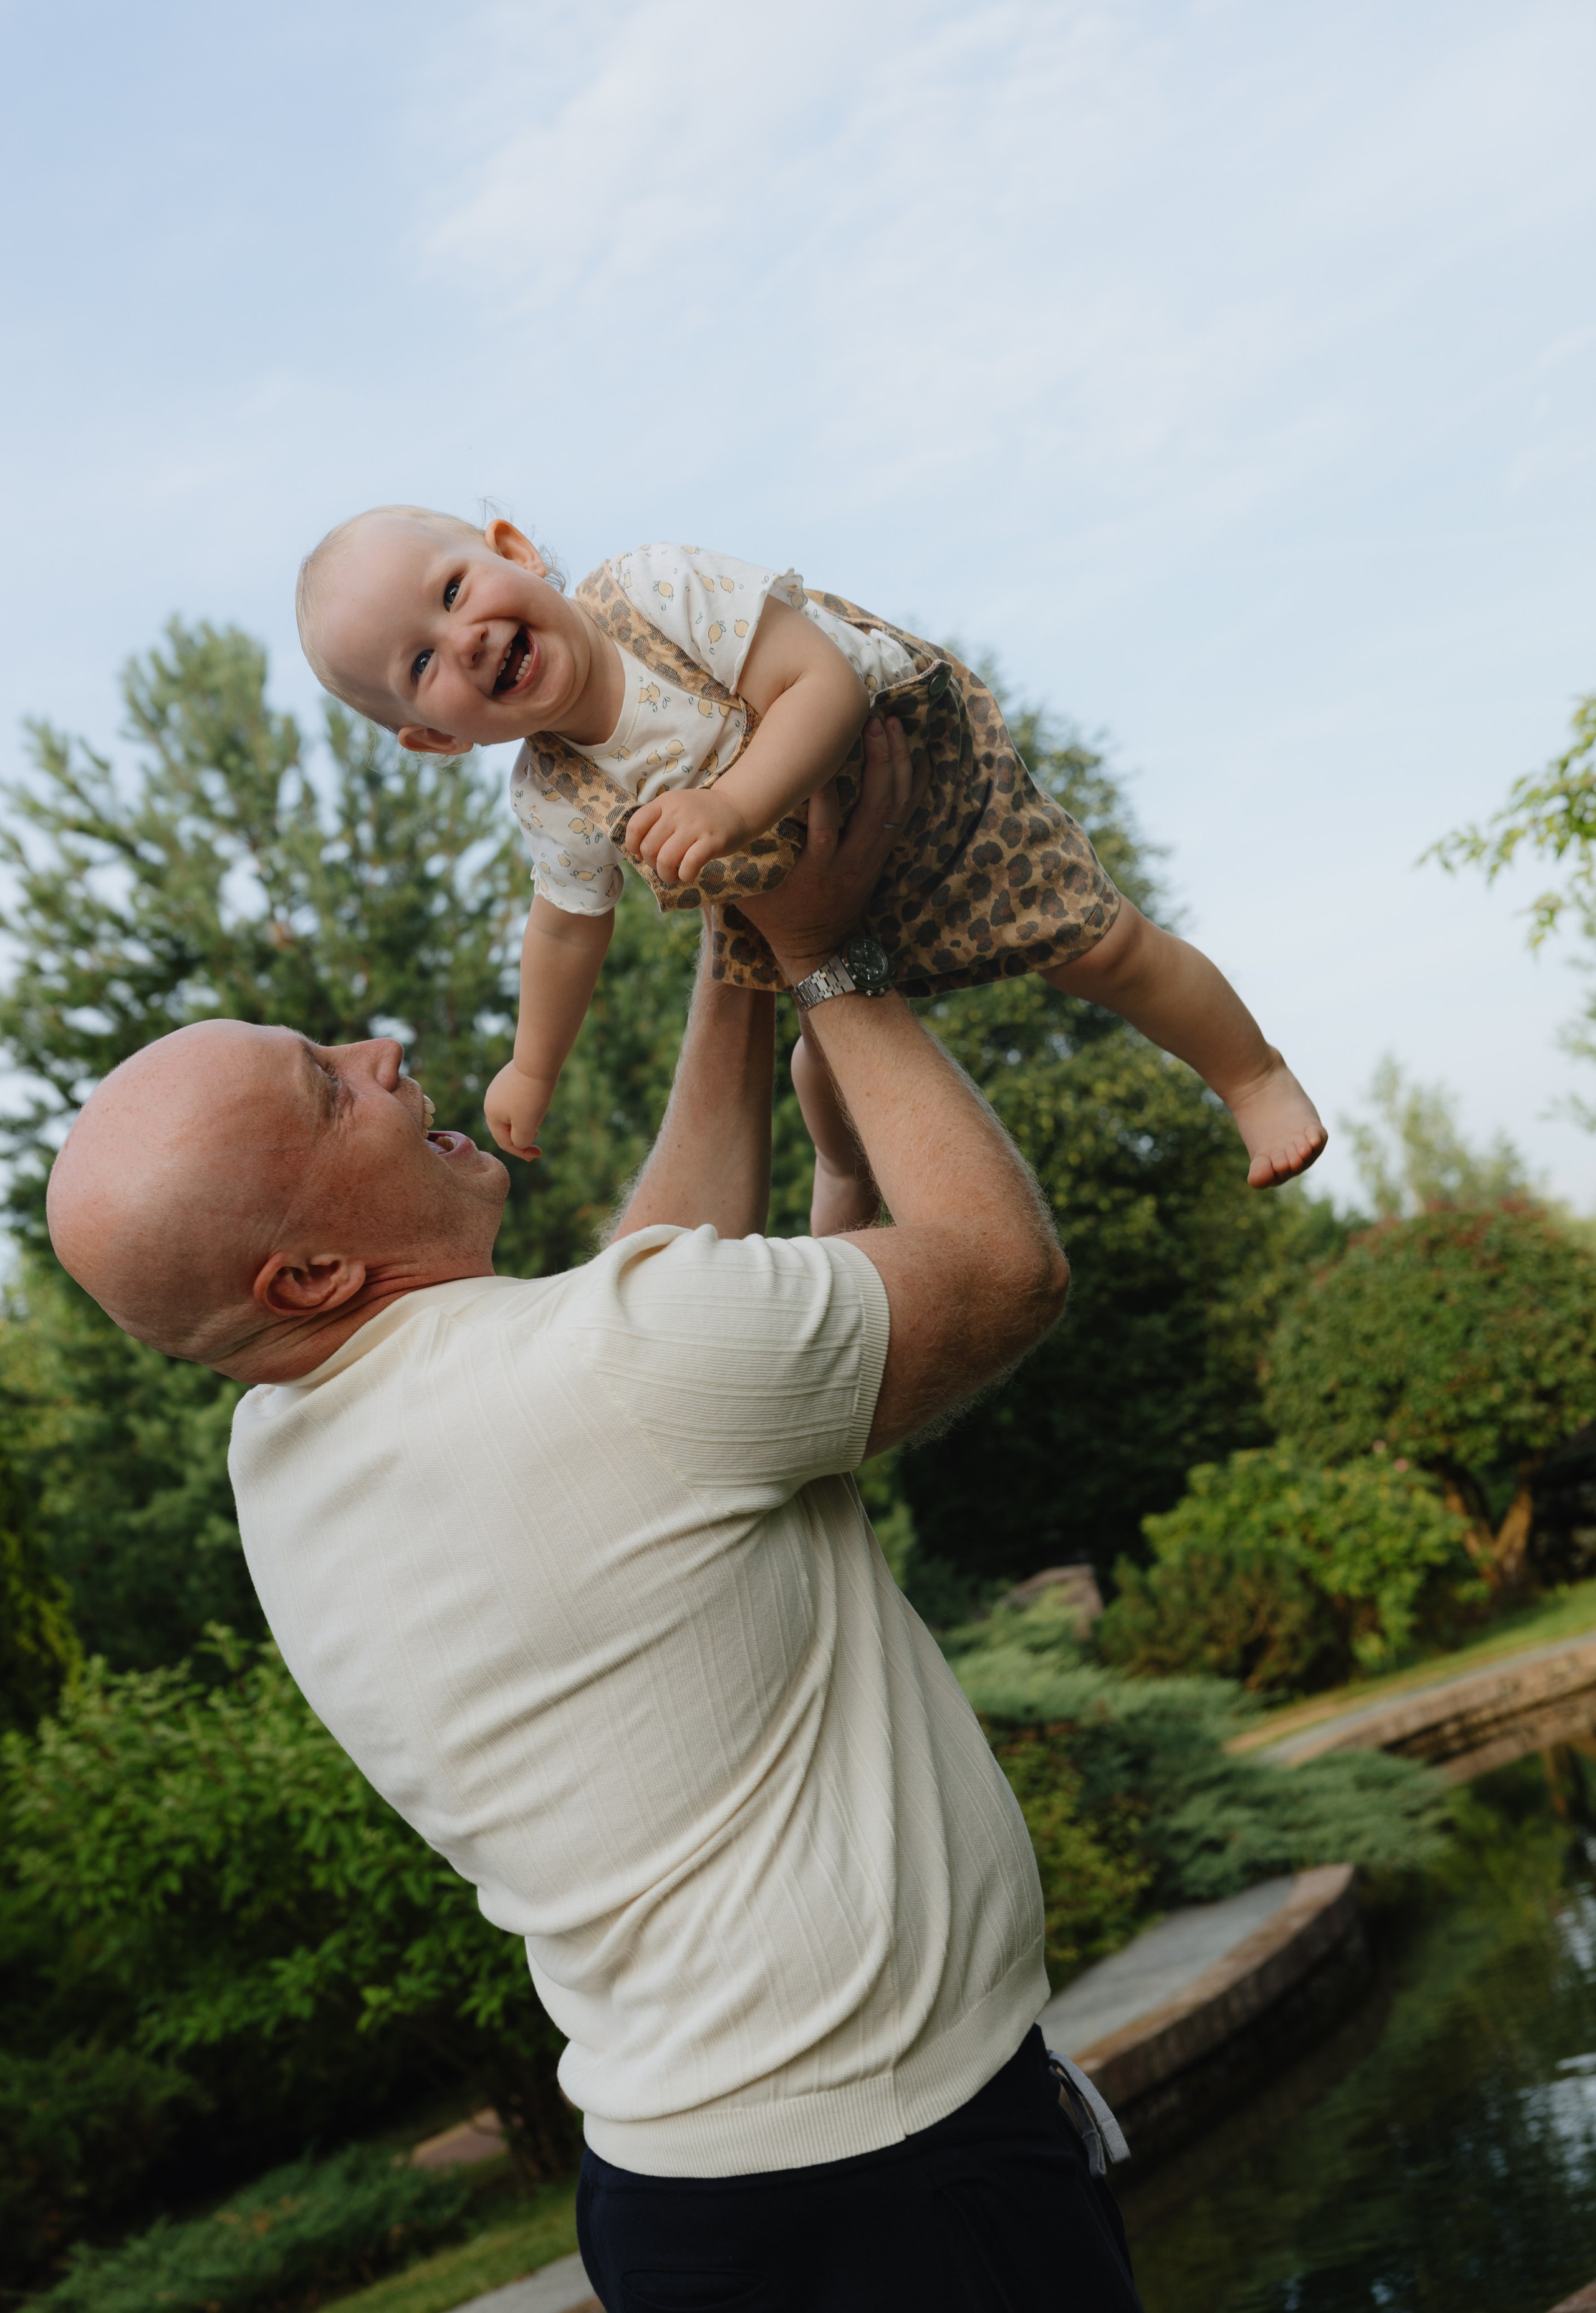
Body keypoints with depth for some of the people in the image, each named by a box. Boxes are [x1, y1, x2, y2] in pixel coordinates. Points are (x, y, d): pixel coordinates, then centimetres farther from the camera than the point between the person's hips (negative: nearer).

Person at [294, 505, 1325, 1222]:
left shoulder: (664, 590, -37)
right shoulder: (556, 802, -22)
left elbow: (828, 684, -42)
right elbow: (570, 926, -4)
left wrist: (729, 806, -55)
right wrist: (533, 1069, 6)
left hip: (923, 765, -4)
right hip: (802, 889, 4)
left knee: (1099, 946, 2)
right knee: (832, 1053, 18)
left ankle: (1257, 1074, 28)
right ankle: (849, 1185, 53)